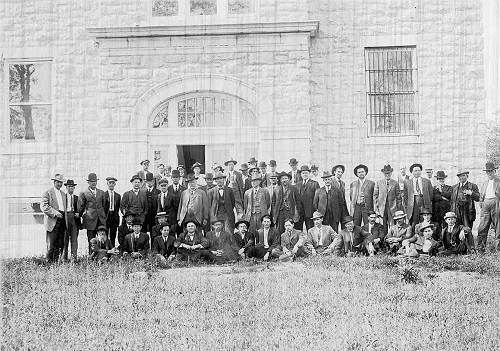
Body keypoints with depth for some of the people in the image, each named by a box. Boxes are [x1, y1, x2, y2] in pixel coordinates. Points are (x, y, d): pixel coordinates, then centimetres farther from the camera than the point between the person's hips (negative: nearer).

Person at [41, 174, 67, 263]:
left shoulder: (63, 194, 22)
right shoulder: (47, 193, 0)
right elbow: (43, 206, -10)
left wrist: (65, 217, 11)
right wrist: (55, 213, -17)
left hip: (62, 220, 6)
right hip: (52, 221, -6)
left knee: (60, 244, 3)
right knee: (51, 244, -6)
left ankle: (56, 260, 9)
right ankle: (49, 261, 0)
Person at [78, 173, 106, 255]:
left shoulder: (101, 192, 14)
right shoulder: (83, 193, 2)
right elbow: (80, 207, 6)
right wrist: (80, 216, 5)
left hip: (101, 220, 3)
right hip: (90, 220, -3)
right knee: (91, 241, 0)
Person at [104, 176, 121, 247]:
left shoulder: (118, 196, 12)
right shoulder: (103, 194, 1)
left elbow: (118, 207, 12)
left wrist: (117, 216, 3)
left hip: (115, 217, 3)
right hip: (105, 217, -3)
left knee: (113, 237, 5)